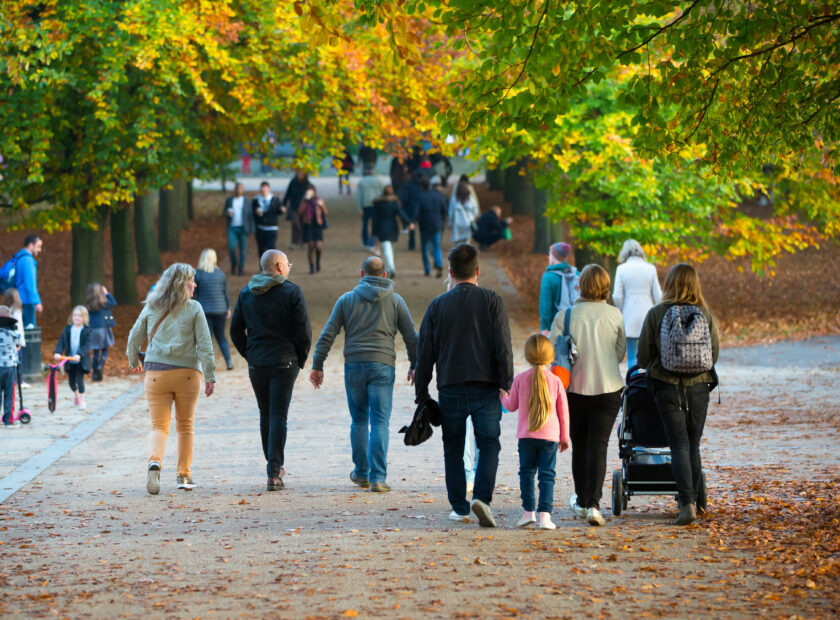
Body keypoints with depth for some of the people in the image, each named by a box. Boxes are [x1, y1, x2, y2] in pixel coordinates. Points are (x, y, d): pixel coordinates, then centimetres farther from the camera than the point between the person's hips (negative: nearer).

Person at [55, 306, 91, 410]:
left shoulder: (86, 331, -7)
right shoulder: (67, 329, 3)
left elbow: (86, 345, -16)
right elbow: (61, 342, -4)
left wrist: (79, 355, -32)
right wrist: (57, 352, -21)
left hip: (81, 360, -4)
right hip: (69, 360, 4)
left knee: (79, 379, -13)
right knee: (71, 381, 12)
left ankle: (82, 401, -2)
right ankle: (76, 394, 42)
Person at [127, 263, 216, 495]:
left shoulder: (151, 308, 6)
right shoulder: (193, 309, -2)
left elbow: (134, 338, 12)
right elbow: (204, 344, -5)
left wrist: (134, 361, 30)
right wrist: (210, 376, -2)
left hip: (156, 373, 1)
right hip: (187, 372, -1)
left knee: (159, 425, 2)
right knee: (185, 425, 13)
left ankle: (154, 461, -26)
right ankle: (184, 475, 15)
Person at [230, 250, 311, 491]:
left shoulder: (246, 293, 8)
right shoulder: (291, 292, -6)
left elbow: (235, 330, 10)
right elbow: (304, 331, -8)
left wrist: (250, 356, 15)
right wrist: (300, 359, 4)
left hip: (256, 363, 4)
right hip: (283, 362, -4)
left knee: (265, 414, 16)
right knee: (278, 415, -5)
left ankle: (275, 465, 25)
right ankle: (274, 473, -14)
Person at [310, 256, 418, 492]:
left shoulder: (347, 299, 8)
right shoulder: (395, 301, 7)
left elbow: (327, 335, 4)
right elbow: (411, 337, 9)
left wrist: (317, 366, 8)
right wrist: (415, 365, 22)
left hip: (354, 366, 1)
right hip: (382, 366, -1)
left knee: (359, 420, 15)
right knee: (379, 422, -3)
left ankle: (361, 473, 22)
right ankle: (378, 478, -10)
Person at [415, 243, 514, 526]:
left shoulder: (438, 305, 5)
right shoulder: (491, 301, 0)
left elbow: (425, 353, 6)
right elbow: (503, 346, -7)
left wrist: (421, 394, 13)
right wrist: (507, 383, -2)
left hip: (450, 389, 1)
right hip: (485, 389, -1)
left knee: (453, 450, 11)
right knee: (488, 445, 1)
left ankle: (460, 508, 11)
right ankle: (482, 497, -19)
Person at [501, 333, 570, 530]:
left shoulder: (520, 379, -2)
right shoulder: (555, 381, -1)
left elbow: (512, 406, 8)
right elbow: (563, 410, 6)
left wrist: (503, 398, 31)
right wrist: (564, 436, 17)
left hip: (526, 436, 0)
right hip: (550, 436, 0)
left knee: (526, 472, 13)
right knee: (546, 475, 0)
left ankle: (529, 511, 8)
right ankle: (544, 514, -9)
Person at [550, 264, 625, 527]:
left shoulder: (565, 316, -8)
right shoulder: (614, 315, -4)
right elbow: (620, 353, 6)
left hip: (576, 389, 0)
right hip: (608, 389, 0)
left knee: (580, 447, 14)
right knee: (598, 446, -1)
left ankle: (581, 501, 28)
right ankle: (593, 503, -15)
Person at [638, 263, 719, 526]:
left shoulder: (656, 314, -5)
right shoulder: (705, 315, 0)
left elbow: (643, 356, 1)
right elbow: (714, 353, 8)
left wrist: (649, 367, 24)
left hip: (667, 385, -2)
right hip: (699, 386, 2)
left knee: (679, 445, -4)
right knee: (693, 446, 14)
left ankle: (687, 503, -17)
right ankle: (692, 501, 21)